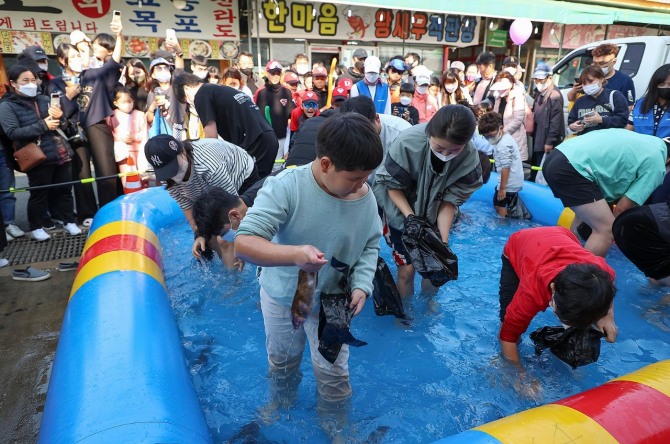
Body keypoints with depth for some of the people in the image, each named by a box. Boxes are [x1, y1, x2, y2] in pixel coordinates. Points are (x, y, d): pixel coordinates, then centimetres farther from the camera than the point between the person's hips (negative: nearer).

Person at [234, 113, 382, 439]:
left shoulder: (365, 196, -18)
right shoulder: (285, 187, -31)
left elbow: (371, 245, -3)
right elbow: (243, 243, -35)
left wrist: (362, 285, -17)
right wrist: (294, 254, -51)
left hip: (332, 302, 1)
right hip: (281, 297, -1)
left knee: (333, 373, 14)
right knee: (281, 360, 26)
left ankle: (334, 423, 47)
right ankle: (281, 399, 61)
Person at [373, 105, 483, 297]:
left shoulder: (470, 159, -24)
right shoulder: (408, 142, -32)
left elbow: (451, 200, -16)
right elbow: (393, 186, -19)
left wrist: (443, 240, -23)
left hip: (433, 216, 3)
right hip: (401, 213, -2)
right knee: (407, 268, -1)